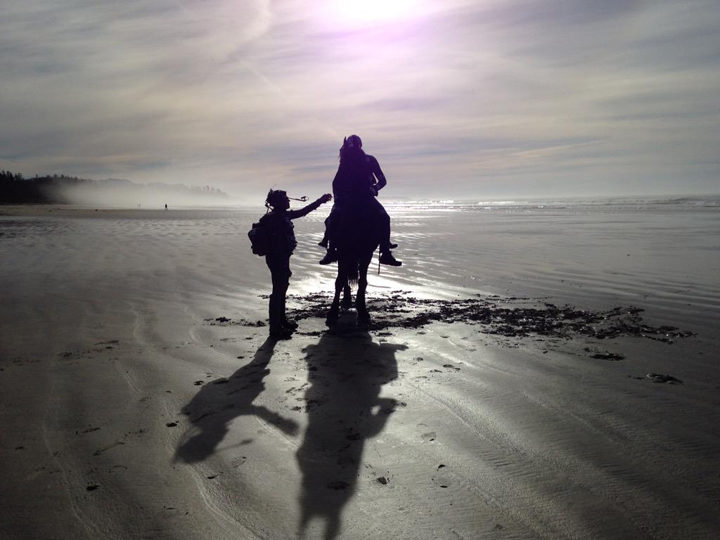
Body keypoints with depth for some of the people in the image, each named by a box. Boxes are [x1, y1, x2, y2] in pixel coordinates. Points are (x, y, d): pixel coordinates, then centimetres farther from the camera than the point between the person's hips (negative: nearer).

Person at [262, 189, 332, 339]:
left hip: (282, 258, 10)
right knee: (278, 291, -5)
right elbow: (277, 244, -23)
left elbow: (302, 212, 20)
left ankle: (282, 321, 33)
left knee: (282, 289, 19)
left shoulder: (283, 215, 10)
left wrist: (321, 200, 20)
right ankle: (275, 329, 2)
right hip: (277, 260, -10)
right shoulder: (274, 218, -19)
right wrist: (284, 267, -23)